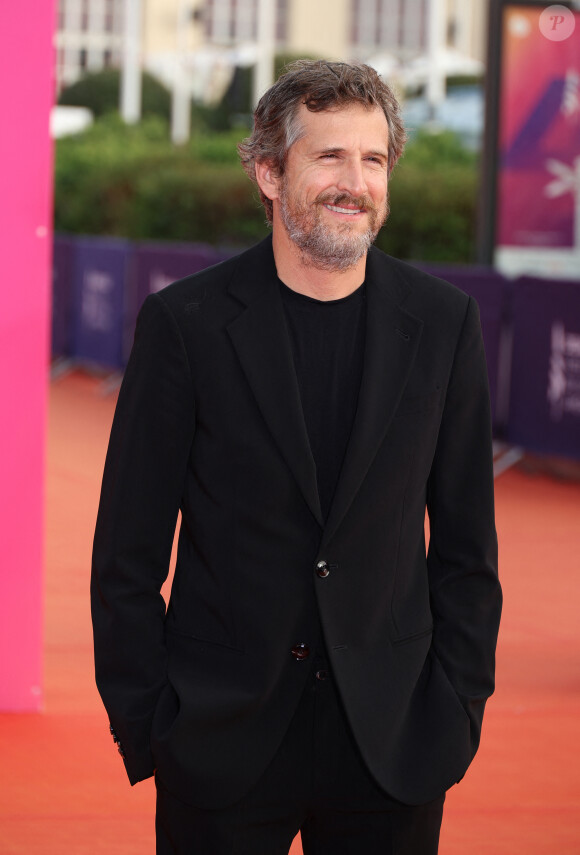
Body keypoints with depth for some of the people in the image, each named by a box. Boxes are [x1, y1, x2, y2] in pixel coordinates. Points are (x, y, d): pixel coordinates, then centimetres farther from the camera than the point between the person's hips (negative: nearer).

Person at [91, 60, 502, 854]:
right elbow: (127, 552, -1)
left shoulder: (443, 323, 2)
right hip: (221, 744, -1)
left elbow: (466, 542, 7)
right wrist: (143, 723, -5)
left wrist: (459, 707, 2)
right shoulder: (185, 323, -4)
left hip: (392, 747, 2)